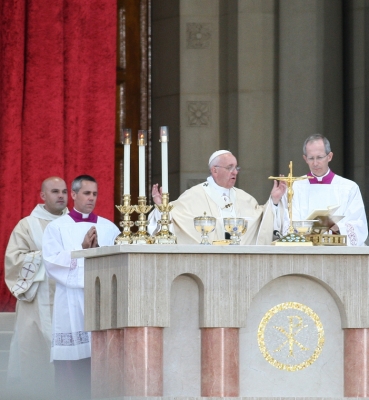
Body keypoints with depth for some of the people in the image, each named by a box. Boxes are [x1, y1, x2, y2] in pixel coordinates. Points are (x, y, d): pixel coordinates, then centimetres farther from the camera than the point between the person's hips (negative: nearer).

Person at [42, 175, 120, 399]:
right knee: (72, 362, -7)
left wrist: (98, 249, -12)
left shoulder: (109, 228, 14)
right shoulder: (57, 227, 7)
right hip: (71, 303, -2)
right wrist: (81, 249, -12)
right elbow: (52, 262, -5)